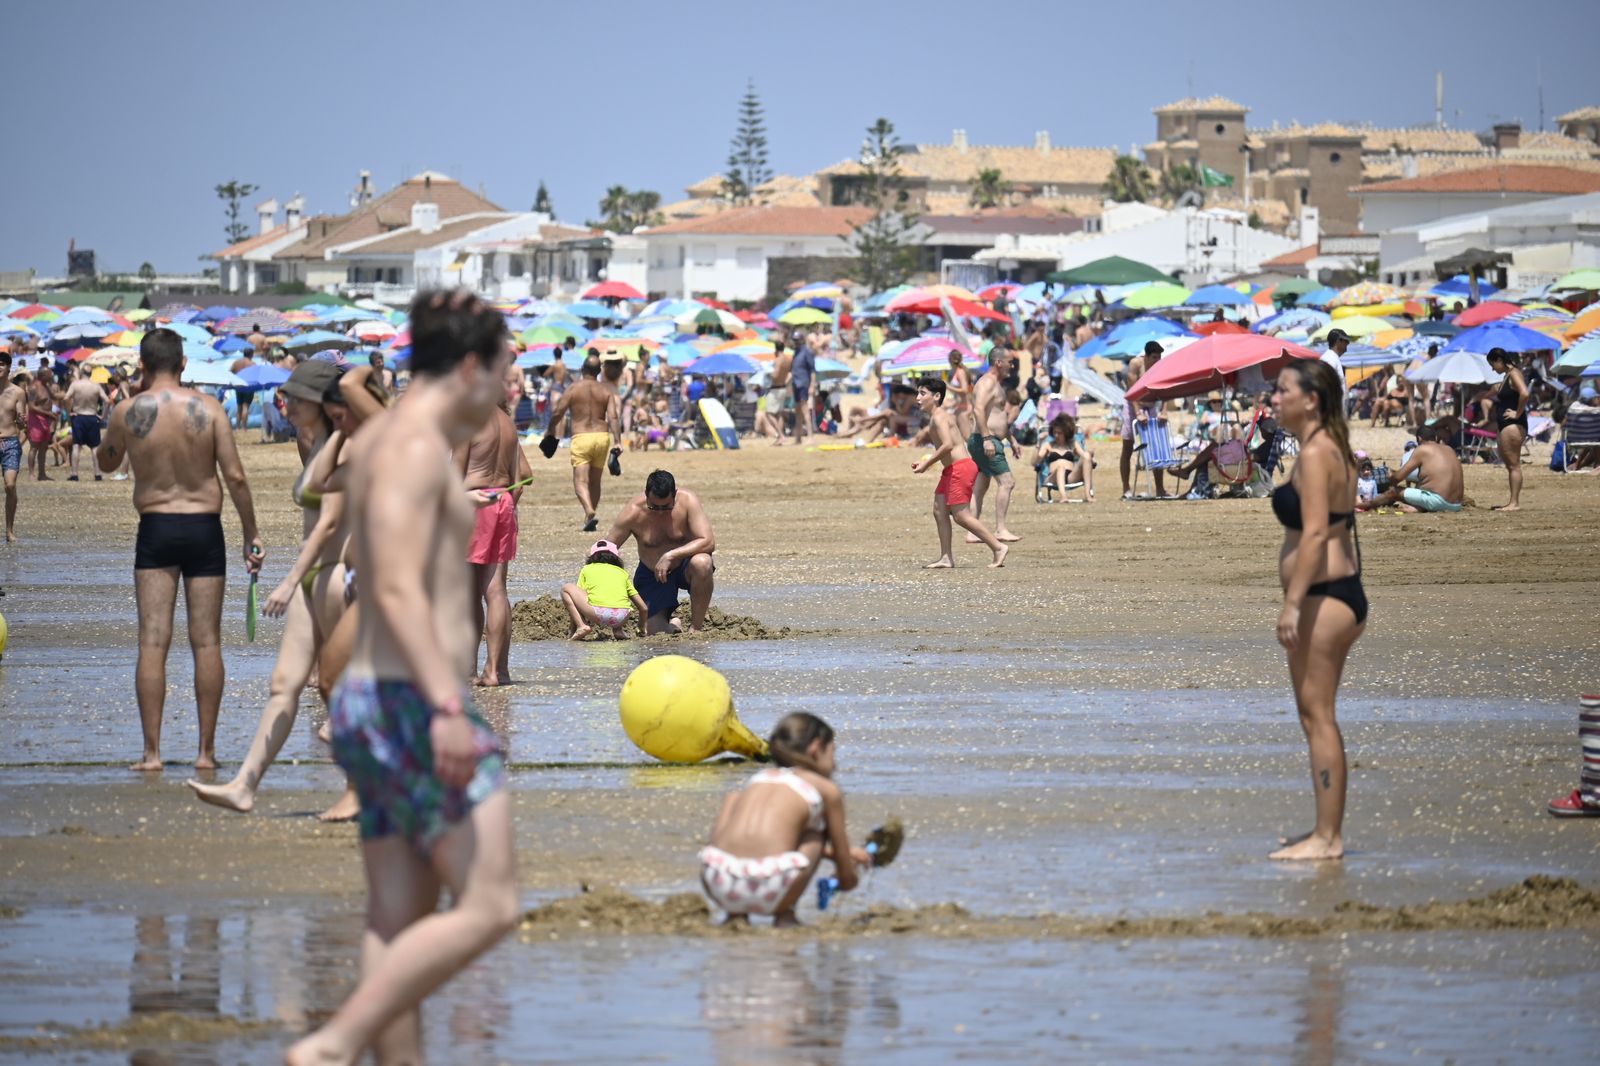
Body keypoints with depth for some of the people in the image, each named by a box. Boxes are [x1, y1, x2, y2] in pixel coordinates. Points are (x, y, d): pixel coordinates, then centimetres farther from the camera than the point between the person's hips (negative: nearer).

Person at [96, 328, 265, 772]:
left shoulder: (128, 412, -5)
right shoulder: (208, 409, -5)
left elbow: (106, 463, 13)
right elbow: (236, 477, -7)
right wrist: (251, 535, 0)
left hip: (155, 531, 0)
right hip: (204, 528, 0)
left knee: (153, 641, 0)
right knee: (206, 641, 4)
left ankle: (151, 751, -5)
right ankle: (206, 750, 5)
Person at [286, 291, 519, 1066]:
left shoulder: (386, 443, 19)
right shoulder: (416, 446, -12)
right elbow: (398, 590, -23)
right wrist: (447, 706, -31)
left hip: (372, 703, 10)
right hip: (408, 704, -10)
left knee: (399, 924, 6)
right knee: (488, 906, -11)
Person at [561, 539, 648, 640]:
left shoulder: (587, 569, 25)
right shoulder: (622, 573, 29)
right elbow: (644, 608, 27)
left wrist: (573, 631, 36)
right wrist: (642, 629, 46)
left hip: (598, 613, -3)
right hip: (622, 616, 3)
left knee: (565, 589, 21)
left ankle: (581, 626, 1)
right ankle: (618, 630, 19)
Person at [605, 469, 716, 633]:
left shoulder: (687, 501, -23)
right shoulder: (633, 512, -20)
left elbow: (708, 542, -29)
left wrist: (671, 555, -38)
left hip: (685, 563, -1)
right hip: (652, 574, 1)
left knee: (702, 563, -37)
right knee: (655, 631, -14)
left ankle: (696, 627, -17)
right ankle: (672, 624, 27)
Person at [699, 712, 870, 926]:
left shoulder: (760, 776, 30)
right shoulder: (827, 789, 17)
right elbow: (847, 878, 23)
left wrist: (834, 852, 60)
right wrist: (849, 878, 49)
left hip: (718, 885, 3)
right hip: (771, 889, -3)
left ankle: (735, 914, 25)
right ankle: (785, 915, 16)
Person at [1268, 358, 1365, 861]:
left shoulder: (1314, 454, -15)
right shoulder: (1334, 451, 16)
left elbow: (1316, 533, -22)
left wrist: (1293, 603, -24)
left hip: (1322, 597, -11)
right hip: (1342, 593, 11)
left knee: (1317, 716, -7)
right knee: (1317, 716, 16)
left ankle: (1327, 837, -6)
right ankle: (1328, 829, 21)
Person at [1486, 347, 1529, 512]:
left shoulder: (1514, 374, -13)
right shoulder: (1507, 376, 17)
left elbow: (1524, 394, -29)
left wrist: (1518, 413, -20)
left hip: (1513, 425, -11)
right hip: (1505, 425, 11)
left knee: (1514, 464, -9)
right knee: (1510, 464, 14)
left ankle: (1515, 503, -9)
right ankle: (1513, 501, 18)